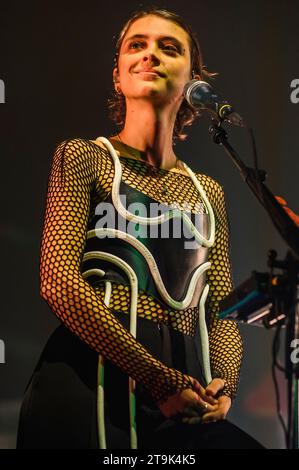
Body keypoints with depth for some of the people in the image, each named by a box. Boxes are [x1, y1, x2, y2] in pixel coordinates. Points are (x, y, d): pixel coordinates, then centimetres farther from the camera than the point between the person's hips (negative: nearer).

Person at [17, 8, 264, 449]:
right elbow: (58, 282, -10)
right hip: (93, 384, -4)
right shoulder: (85, 156, 2)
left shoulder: (208, 192, 16)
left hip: (185, 401, 4)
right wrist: (157, 377, -16)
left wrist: (224, 382, -6)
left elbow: (222, 309, 15)